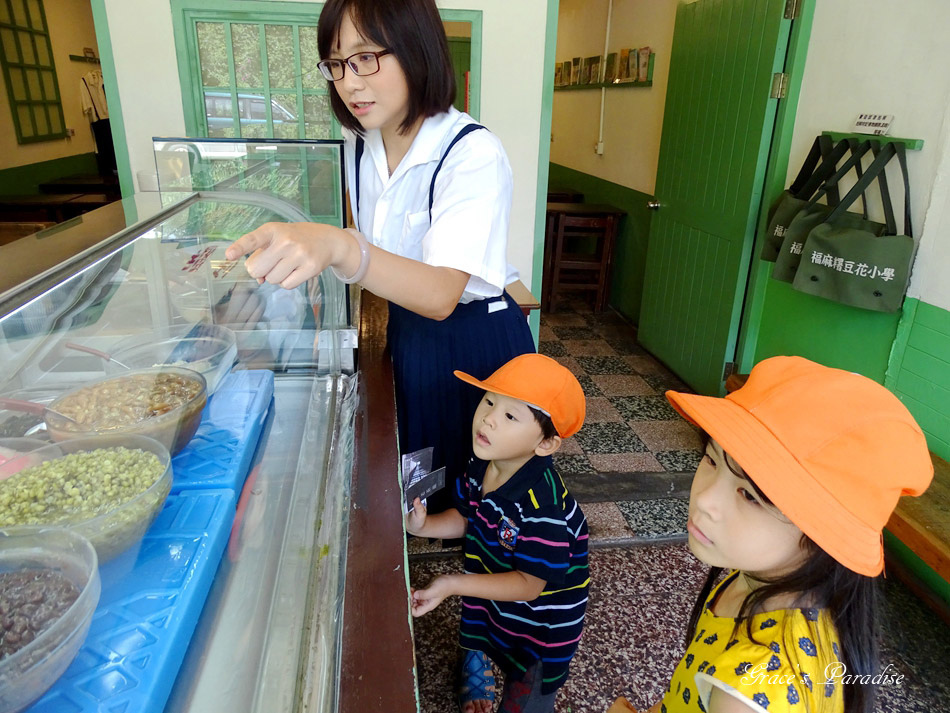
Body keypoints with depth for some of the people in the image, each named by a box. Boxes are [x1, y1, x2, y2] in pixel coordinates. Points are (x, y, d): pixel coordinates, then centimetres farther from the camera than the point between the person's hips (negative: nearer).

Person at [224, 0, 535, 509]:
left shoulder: (473, 153, -26)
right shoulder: (359, 145, -3)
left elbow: (441, 295, -39)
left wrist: (340, 247, -54)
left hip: (474, 339, -6)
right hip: (406, 330, 6)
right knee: (416, 460, 22)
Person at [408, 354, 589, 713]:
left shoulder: (543, 506, -39)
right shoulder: (480, 466, -16)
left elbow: (529, 584, -31)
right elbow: (465, 518, 1)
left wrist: (453, 584, -35)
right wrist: (423, 525, -17)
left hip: (540, 626, -6)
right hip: (485, 601, 6)